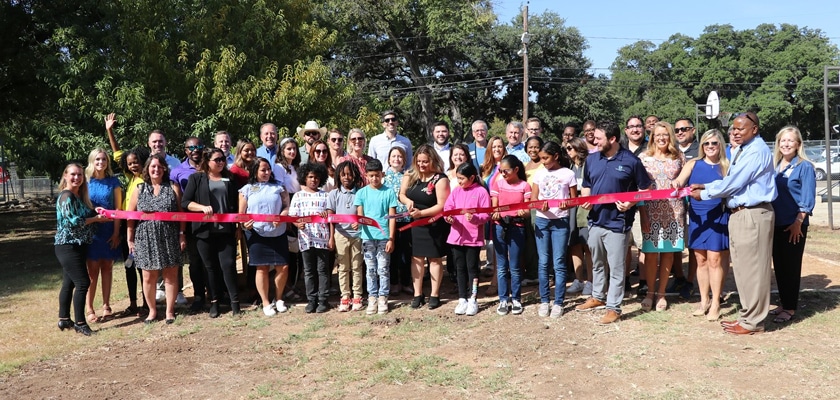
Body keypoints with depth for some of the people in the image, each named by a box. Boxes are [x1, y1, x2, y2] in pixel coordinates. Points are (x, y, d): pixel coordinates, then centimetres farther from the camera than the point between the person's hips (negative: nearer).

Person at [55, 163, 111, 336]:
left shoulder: (78, 195, 14)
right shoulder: (66, 196, -15)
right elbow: (73, 221, -22)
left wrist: (95, 212, 2)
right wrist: (96, 219, -13)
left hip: (77, 246, 10)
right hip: (68, 246, -10)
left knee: (69, 282, 14)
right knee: (83, 283, -10)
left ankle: (64, 319, 23)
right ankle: (80, 323, -3)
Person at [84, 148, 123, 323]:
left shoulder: (113, 181, 2)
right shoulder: (86, 181, 0)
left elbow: (118, 207, 1)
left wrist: (116, 232, -4)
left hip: (109, 231, 1)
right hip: (91, 231, -1)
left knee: (107, 268, 7)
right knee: (93, 269, -1)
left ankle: (106, 306, 15)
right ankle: (89, 309, 4)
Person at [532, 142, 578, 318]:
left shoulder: (568, 174, -2)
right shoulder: (539, 174, 6)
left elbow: (574, 199, 1)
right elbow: (533, 199, 4)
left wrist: (567, 204, -22)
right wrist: (540, 206, -18)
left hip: (561, 222, -3)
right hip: (542, 221, 3)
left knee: (559, 263, 0)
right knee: (543, 262, 6)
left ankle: (558, 303, 7)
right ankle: (544, 301, 15)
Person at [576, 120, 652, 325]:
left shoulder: (631, 161, -9)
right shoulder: (592, 159, 6)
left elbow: (645, 189, -3)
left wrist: (631, 203, -19)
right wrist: (585, 200, -4)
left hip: (617, 223, -5)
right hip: (595, 220, 6)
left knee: (616, 267, 2)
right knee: (597, 263, 19)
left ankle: (614, 307, 11)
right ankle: (598, 297, 36)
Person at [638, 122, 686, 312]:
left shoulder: (679, 158, 6)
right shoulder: (645, 158, 2)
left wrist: (685, 211, -1)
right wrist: (643, 215, -8)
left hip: (674, 211, 1)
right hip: (652, 211, -1)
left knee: (668, 251, 6)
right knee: (651, 251, 0)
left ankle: (661, 293, 17)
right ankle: (650, 292, 13)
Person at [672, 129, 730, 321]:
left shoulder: (727, 166, 1)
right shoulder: (693, 164, 6)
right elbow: (680, 181, -7)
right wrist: (677, 183, -31)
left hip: (718, 217, -2)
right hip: (697, 217, 3)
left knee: (715, 259, -3)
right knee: (701, 259, 9)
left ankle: (715, 303, 8)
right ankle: (704, 301, 21)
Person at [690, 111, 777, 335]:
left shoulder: (756, 151, -16)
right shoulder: (742, 150, 16)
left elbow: (733, 183, -18)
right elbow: (731, 180, 18)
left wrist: (703, 194, -6)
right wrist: (705, 186, 7)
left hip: (753, 215, -10)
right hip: (739, 214, 10)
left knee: (752, 269, -2)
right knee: (743, 268, 16)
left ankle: (753, 322, 7)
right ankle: (748, 315, 26)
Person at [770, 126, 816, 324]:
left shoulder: (805, 167, -7)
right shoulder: (774, 165, 9)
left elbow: (808, 199, -11)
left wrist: (798, 223, -15)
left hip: (794, 225, -6)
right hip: (776, 224, 6)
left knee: (791, 266, 1)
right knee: (778, 265, 11)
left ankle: (790, 307, 10)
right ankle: (783, 303, 23)